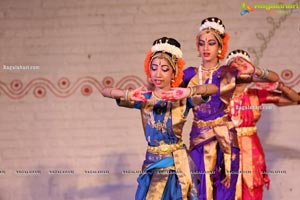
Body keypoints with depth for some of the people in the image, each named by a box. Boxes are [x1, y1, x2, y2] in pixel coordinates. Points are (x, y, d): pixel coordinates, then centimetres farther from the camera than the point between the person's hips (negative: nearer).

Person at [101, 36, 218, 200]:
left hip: (177, 162, -1)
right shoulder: (144, 99, -1)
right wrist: (128, 94, -24)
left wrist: (189, 92, -34)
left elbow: (214, 88, -19)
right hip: (152, 163, 2)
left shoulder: (181, 99, -6)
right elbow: (105, 91, -6)